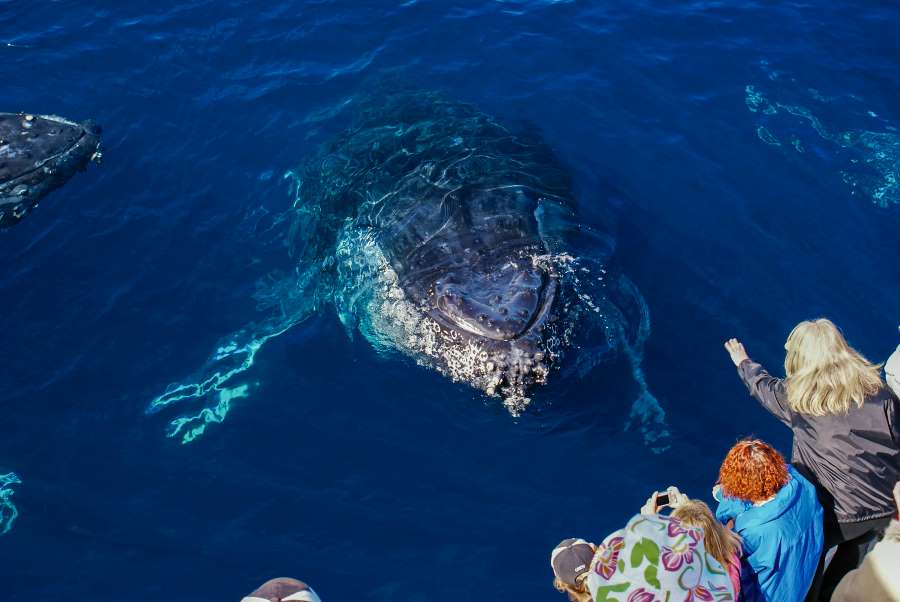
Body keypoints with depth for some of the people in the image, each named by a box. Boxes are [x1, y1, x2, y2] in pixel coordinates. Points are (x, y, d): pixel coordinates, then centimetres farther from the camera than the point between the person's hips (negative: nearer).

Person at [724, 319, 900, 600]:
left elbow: (761, 384, 13)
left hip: (840, 513, -4)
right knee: (849, 564, 26)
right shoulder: (876, 387, -3)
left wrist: (743, 362, 34)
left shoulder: (796, 398, -8)